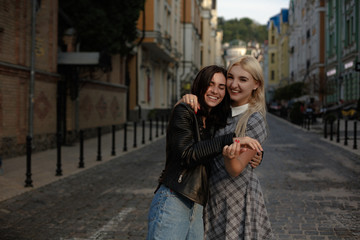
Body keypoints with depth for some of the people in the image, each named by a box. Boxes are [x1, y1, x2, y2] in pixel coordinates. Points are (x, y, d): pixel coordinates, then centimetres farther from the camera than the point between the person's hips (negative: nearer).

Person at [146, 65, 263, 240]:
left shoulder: (214, 122, 15)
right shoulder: (183, 112, -5)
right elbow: (187, 154, -18)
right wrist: (231, 140, -20)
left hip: (197, 207, 7)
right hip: (173, 203, -7)